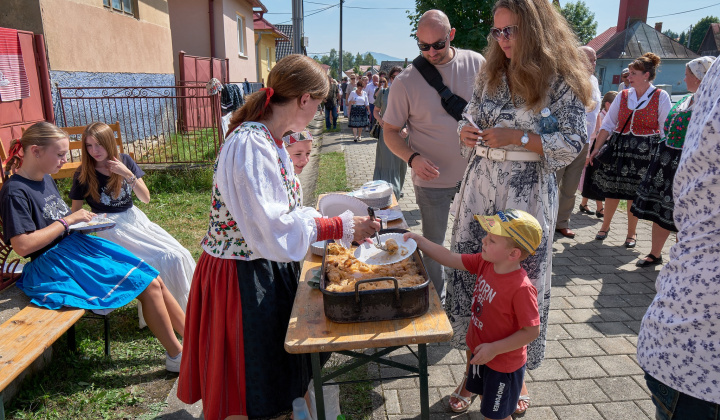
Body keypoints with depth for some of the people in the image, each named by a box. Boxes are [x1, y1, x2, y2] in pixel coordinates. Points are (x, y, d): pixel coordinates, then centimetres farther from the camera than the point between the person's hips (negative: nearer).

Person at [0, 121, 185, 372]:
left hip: (76, 245, 9)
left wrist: (83, 218, 4)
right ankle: (177, 356, -3)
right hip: (54, 264, -9)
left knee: (154, 279, -5)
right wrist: (68, 220, -16)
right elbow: (22, 246, -21)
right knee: (147, 285, -16)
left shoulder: (46, 179, 12)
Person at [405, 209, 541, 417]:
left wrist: (495, 348, -25)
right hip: (480, 351, 7)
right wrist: (419, 240, -13)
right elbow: (451, 259, -7)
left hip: (503, 365, -7)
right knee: (486, 401, 32)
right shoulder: (484, 262, -13)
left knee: (496, 414, 16)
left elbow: (532, 331, -28)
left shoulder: (521, 288, -35)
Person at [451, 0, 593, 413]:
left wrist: (517, 137, -18)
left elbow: (574, 143, -8)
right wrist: (466, 132, -7)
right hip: (481, 188, 5)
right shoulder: (491, 75, 10)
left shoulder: (560, 81, -5)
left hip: (527, 195, -4)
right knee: (471, 272, 6)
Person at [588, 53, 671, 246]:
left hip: (645, 150, -3)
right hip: (619, 147, 3)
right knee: (612, 189, 6)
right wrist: (596, 148, -2)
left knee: (635, 193, 4)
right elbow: (607, 124, 4)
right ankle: (605, 226, 24)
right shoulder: (623, 96, 5)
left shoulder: (661, 97, -3)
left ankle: (631, 233, 19)